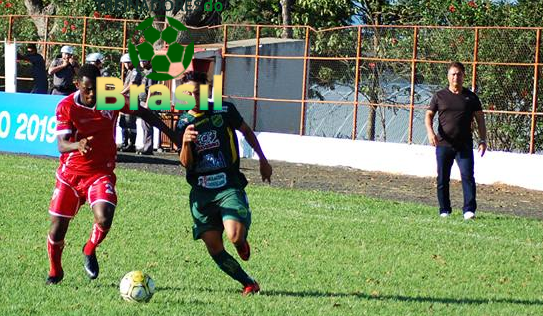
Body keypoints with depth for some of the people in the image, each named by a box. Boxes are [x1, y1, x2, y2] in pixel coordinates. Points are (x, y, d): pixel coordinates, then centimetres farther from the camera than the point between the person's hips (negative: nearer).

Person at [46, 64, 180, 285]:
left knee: (104, 219, -24)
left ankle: (89, 251, 9)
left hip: (101, 173, 0)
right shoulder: (66, 107, -14)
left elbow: (142, 112, 8)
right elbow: (61, 144, -22)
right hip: (70, 173, 0)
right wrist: (78, 145, -45)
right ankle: (55, 272, 30)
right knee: (57, 229, 2)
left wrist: (171, 133, 7)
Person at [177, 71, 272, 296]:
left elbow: (246, 132, 16)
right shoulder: (183, 123, 2)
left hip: (229, 186, -2)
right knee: (214, 247, -4)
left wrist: (263, 160, 22)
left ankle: (243, 243, 16)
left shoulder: (224, 111, -3)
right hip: (201, 191, 3)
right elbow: (186, 164, -6)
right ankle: (248, 284, 11)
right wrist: (186, 142, -26)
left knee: (235, 237, -22)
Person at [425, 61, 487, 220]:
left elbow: (480, 119, 11)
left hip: (464, 145, -1)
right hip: (443, 144, 1)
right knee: (443, 179, 5)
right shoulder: (439, 96, 8)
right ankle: (444, 210, 15)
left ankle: (469, 209, -15)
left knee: (467, 176, -12)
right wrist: (430, 132, -12)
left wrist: (483, 140, 2)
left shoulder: (471, 97, 8)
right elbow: (429, 115, 7)